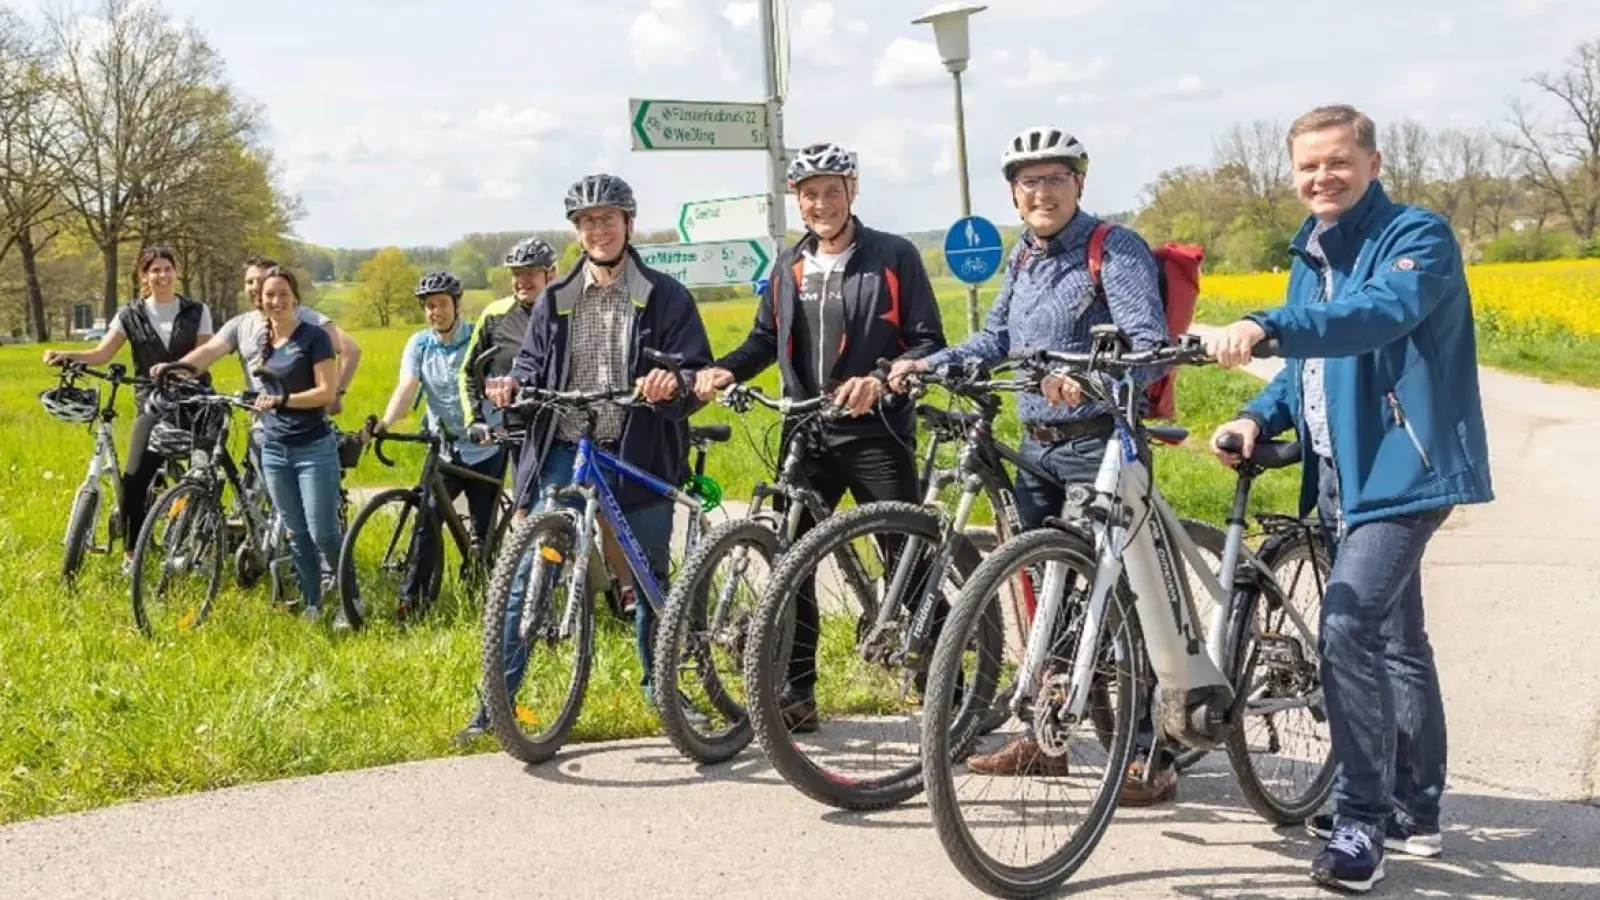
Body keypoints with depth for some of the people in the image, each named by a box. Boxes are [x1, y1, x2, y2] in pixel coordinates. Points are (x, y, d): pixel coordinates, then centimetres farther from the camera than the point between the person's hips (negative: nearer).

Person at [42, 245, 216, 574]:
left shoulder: (197, 312, 3)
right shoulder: (131, 315, 6)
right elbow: (102, 354, -2)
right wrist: (67, 355, -20)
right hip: (153, 406, 0)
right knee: (135, 477, -12)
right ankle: (131, 552, 1)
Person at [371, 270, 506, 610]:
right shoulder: (419, 345, 0)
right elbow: (406, 387, -13)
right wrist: (384, 423, -32)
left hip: (486, 448, -1)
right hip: (444, 449, 2)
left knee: (483, 530, 4)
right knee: (427, 519, -10)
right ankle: (411, 596, -6)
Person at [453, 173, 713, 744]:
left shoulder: (665, 298, 3)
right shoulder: (555, 301, 12)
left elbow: (698, 372, -2)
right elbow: (533, 364, 13)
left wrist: (676, 382, -26)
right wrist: (513, 385, -10)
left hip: (640, 457, -1)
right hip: (564, 453, 2)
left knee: (649, 580, 11)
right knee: (527, 578, -4)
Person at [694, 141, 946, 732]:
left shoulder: (894, 257, -2)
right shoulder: (789, 265, 12)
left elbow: (928, 343, -5)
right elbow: (765, 340, 19)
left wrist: (880, 380, -23)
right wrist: (724, 370, -1)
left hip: (877, 434, -4)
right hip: (807, 435, 5)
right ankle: (796, 692, 13)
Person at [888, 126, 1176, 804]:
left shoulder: (1117, 251, -11)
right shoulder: (1024, 257, 14)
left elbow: (1150, 346, -22)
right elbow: (997, 341, 23)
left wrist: (1087, 378, -40)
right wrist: (929, 363, 8)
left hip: (1101, 447, -8)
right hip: (1037, 448, 8)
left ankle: (1150, 756, 0)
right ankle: (1044, 737, 25)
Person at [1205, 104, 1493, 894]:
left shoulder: (1418, 236, -11)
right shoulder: (1312, 256, 13)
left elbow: (1384, 312, -32)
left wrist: (1265, 326, -45)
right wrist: (1258, 417, -1)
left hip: (1402, 470, -9)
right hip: (1344, 477, 9)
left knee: (1347, 627, -20)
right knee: (1396, 640, 17)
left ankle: (1363, 823, -11)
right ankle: (1414, 811, 29)